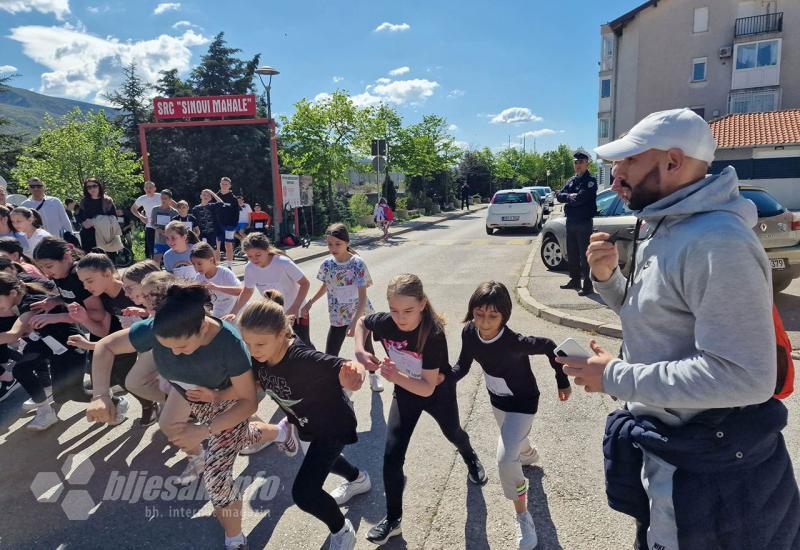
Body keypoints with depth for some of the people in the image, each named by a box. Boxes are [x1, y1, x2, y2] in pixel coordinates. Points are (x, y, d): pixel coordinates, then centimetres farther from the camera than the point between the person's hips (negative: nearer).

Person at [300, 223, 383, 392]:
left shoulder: (357, 263, -20)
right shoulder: (327, 264, -8)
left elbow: (363, 296, -22)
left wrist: (354, 321, -31)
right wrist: (309, 303, 9)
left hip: (360, 314, -2)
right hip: (338, 316, 2)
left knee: (366, 347, 19)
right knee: (329, 355, -1)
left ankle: (373, 376, 46)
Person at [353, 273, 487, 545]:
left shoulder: (433, 334, -38)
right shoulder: (385, 323, -27)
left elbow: (427, 388, -37)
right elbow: (361, 322, -2)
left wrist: (396, 377, -53)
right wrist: (360, 351, -19)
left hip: (438, 391, -2)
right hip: (405, 394, 3)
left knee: (452, 433, 27)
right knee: (392, 456, -4)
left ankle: (471, 458, 63)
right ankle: (393, 519, 17)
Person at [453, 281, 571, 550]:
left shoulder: (515, 343, -38)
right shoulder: (469, 333, -23)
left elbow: (548, 347, -22)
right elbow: (463, 365, -9)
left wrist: (562, 382, -11)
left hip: (523, 402, -6)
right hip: (497, 399, 6)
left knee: (505, 459, -14)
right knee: (515, 439, 32)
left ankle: (523, 517, 10)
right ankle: (529, 454, 69)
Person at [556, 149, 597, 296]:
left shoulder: (590, 180, -7)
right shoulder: (571, 180, 16)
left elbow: (580, 198, -21)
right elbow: (559, 195, 5)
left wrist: (568, 197, -4)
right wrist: (571, 196, -10)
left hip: (584, 222, -8)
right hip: (570, 222, 8)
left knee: (585, 254, -6)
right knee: (571, 253, 15)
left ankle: (588, 285, -1)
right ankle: (575, 280, 28)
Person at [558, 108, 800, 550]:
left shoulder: (717, 243, -27)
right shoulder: (661, 231, 6)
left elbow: (745, 376, -32)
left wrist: (615, 377, -26)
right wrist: (608, 277, -3)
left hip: (707, 464, -9)